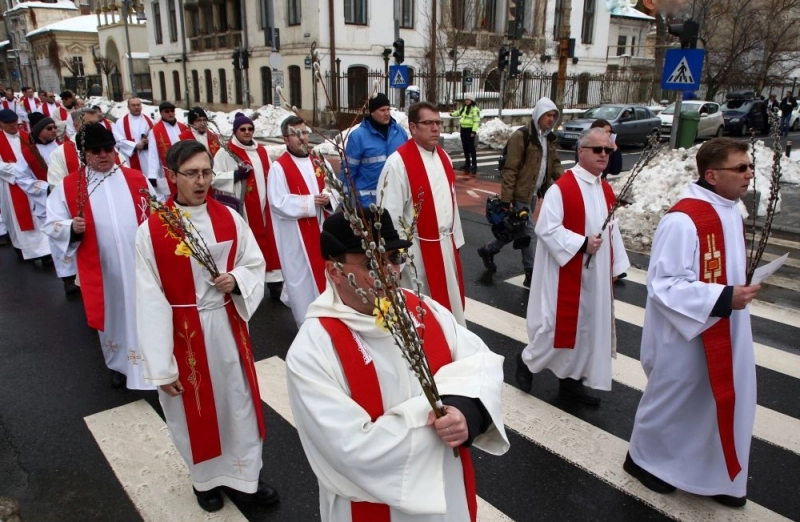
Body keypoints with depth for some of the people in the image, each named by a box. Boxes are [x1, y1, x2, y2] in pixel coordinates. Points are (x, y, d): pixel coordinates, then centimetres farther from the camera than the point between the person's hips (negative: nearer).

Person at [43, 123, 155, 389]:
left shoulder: (136, 178, 2)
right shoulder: (68, 185, -1)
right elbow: (52, 225, 0)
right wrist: (71, 227, -20)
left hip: (138, 263, 0)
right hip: (101, 268, 0)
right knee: (112, 312, 15)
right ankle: (119, 364, 36)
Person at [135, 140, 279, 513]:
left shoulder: (229, 218, -4)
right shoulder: (151, 230, -15)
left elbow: (255, 265, 7)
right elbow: (150, 302, -14)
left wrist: (237, 281, -18)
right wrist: (162, 366, -13)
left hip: (228, 326, 3)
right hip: (183, 332, -3)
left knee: (239, 401, 14)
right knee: (196, 409, 15)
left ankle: (243, 478, 36)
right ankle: (207, 479, 41)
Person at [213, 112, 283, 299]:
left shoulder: (262, 151, 13)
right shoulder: (225, 153, -4)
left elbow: (269, 176, 21)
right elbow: (214, 179, -10)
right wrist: (236, 174, -19)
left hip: (263, 206, 5)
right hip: (240, 207, -5)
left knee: (268, 242, 7)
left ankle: (274, 280, 16)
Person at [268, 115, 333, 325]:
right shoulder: (279, 167, -12)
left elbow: (329, 188, 16)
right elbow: (278, 202, -19)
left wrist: (327, 197, -8)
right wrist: (310, 202, -21)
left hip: (318, 230, 6)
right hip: (295, 235, -6)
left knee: (321, 272, 14)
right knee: (301, 276, 3)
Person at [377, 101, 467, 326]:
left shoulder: (443, 157, 6)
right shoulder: (398, 162, -20)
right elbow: (389, 215, -20)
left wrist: (455, 238, 16)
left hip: (446, 245, 8)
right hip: (417, 249, -8)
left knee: (449, 298, 22)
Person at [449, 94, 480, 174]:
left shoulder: (475, 109, -12)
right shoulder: (463, 108, 15)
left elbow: (476, 121, -19)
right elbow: (458, 112, 38)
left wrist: (474, 131, -25)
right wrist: (452, 114, 26)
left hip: (470, 129, -9)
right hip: (463, 129, 9)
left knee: (471, 147, -9)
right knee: (465, 147, 13)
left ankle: (474, 166, -7)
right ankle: (467, 164, 23)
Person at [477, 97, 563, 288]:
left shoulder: (549, 139, 11)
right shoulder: (521, 137, -15)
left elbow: (555, 164, 12)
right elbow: (510, 170, -18)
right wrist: (506, 198, -20)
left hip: (534, 194, 8)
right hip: (520, 194, -8)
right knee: (529, 233, -4)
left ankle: (488, 250, 36)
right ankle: (531, 275, 8)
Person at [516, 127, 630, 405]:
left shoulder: (606, 190, 8)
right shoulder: (561, 188, -16)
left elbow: (612, 231, 13)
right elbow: (546, 229, -20)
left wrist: (615, 266, 12)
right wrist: (582, 243, -23)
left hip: (597, 275, 8)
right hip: (566, 274, -8)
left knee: (590, 325, 13)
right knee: (559, 324, 0)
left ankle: (572, 380, 27)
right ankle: (527, 361, 26)